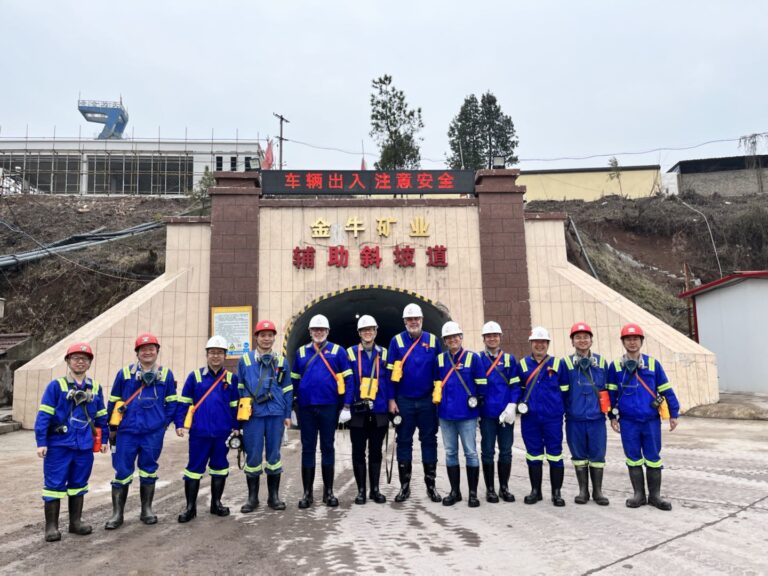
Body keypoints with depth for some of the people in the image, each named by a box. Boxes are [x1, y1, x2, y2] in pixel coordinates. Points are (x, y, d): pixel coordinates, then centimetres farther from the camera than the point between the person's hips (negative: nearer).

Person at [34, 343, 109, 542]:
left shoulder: (95, 387, 6)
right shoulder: (56, 386, -6)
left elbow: (101, 416, 13)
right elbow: (44, 415, -9)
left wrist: (104, 439, 13)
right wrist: (41, 442, -13)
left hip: (84, 446, 4)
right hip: (59, 445, -4)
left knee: (78, 484, 14)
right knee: (55, 485, 2)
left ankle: (76, 522, 26)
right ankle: (51, 526, 14)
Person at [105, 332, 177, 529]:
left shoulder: (165, 374, 3)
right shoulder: (125, 373, 2)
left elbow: (171, 402, 9)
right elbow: (114, 401, 8)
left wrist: (164, 422, 0)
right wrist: (112, 427, 9)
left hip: (153, 433, 1)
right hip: (127, 431, 0)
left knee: (148, 471, 11)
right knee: (122, 472, 3)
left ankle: (147, 510, 25)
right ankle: (117, 514, 16)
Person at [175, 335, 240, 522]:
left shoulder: (231, 378, 5)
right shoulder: (195, 376, 1)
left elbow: (235, 406, 9)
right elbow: (183, 402, 3)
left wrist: (236, 427, 5)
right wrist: (180, 424, -4)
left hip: (222, 432, 2)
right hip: (199, 432, -2)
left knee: (220, 467, 12)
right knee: (194, 467, 4)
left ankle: (216, 503, 26)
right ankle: (190, 507, 17)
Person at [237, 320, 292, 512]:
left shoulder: (281, 362, 9)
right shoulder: (245, 360, 5)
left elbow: (287, 390, 11)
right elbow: (239, 388, 7)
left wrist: (287, 415, 6)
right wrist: (238, 415, 4)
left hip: (276, 414, 1)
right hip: (253, 415, -1)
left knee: (274, 454, 7)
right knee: (253, 455, 3)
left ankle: (274, 496, 20)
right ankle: (252, 497, 17)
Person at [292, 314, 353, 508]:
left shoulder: (337, 351, 2)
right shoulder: (301, 352, 9)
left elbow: (347, 380, 1)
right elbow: (295, 381, 11)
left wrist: (346, 407, -5)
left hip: (329, 407, -1)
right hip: (306, 408, 2)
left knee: (327, 448, 8)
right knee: (307, 449, 7)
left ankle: (329, 491, 19)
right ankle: (307, 493, 16)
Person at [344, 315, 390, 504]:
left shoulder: (383, 354, 6)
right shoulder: (351, 353, 0)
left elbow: (389, 381, 8)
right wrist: (346, 404, -9)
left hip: (379, 410, 2)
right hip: (358, 410, -1)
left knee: (376, 451, 11)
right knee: (358, 451, 6)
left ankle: (375, 489, 21)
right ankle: (361, 490, 17)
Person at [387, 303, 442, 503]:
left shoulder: (433, 340, 2)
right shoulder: (397, 341, -2)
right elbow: (391, 372, -1)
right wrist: (391, 399, -5)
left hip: (427, 401, 1)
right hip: (404, 401, -1)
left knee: (429, 441, 7)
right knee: (404, 442, 6)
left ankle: (431, 485, 18)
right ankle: (404, 485, 17)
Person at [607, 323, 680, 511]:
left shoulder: (653, 363, 0)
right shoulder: (615, 366, 0)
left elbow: (666, 390, 5)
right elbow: (611, 393, 6)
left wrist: (673, 414, 4)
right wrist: (612, 416, 4)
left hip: (651, 420, 0)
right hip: (628, 422, 0)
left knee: (653, 458, 8)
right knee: (633, 459, 9)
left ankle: (655, 495, 21)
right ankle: (639, 494, 21)